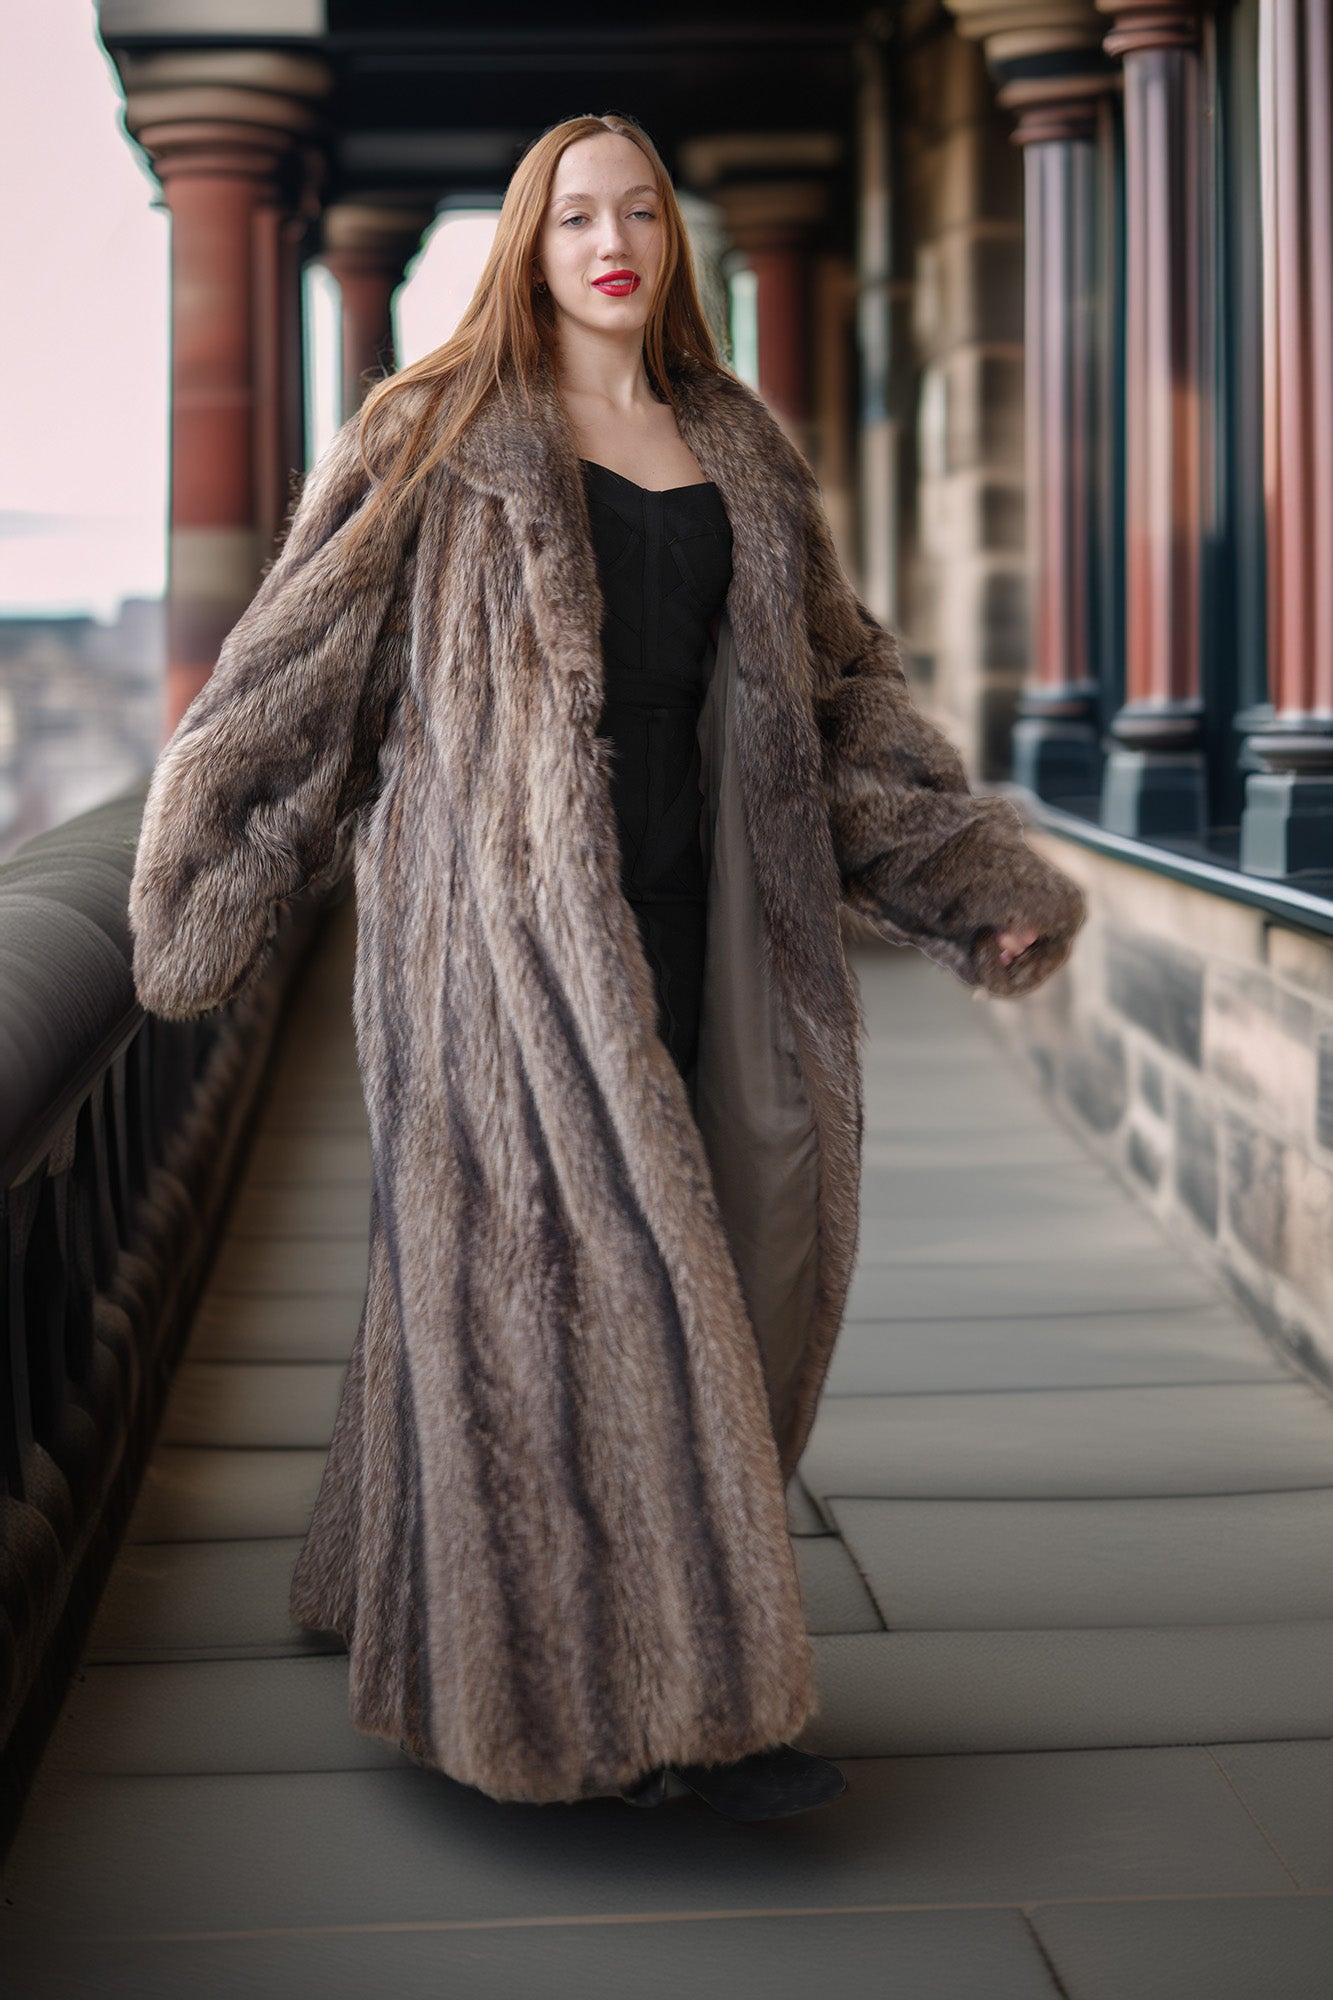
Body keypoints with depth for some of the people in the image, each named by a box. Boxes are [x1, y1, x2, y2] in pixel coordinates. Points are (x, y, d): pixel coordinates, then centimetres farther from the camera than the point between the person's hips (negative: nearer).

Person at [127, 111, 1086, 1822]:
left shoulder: (740, 455, 15)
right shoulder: (438, 441, 2)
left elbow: (844, 687, 16)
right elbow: (298, 662, 3)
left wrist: (972, 878, 9)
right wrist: (208, 891, 2)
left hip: (681, 912, 5)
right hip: (506, 911, -5)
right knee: (592, 1266, -9)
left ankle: (436, 1606, 23)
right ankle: (679, 1695, -5)